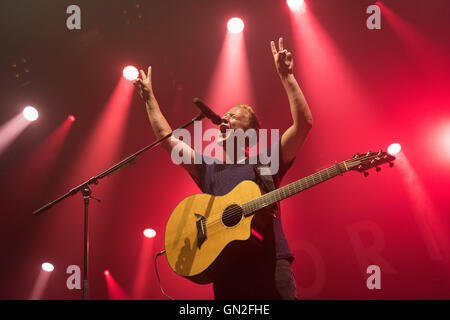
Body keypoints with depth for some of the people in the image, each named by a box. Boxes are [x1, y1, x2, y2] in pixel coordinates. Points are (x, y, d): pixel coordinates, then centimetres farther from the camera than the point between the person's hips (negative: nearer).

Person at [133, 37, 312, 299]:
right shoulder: (208, 170, 22)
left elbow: (304, 123, 0)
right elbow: (167, 138, 25)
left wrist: (286, 76, -4)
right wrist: (149, 97, 27)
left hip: (270, 265, -3)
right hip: (226, 270, 3)